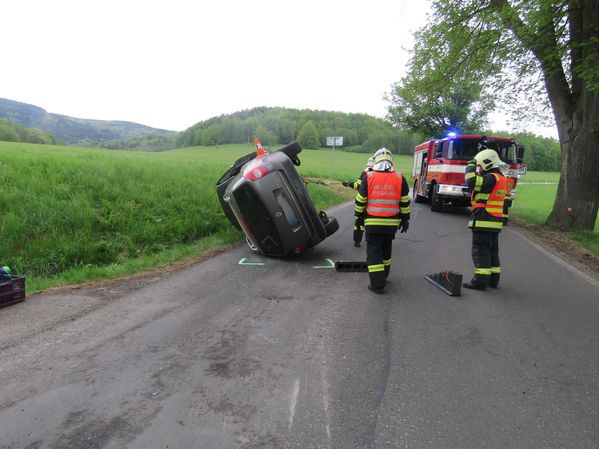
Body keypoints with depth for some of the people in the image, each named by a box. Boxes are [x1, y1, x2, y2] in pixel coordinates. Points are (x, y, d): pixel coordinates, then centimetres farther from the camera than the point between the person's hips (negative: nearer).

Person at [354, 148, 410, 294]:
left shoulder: (368, 177, -6)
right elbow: (405, 203, 4)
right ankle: (383, 276, 36)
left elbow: (360, 201, -2)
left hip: (373, 223, -3)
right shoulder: (399, 179, -1)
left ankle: (377, 284, -1)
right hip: (392, 223, 3)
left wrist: (359, 216, 10)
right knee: (386, 250, 21)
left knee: (374, 252, 2)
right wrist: (405, 220, 14)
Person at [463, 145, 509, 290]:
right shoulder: (501, 178, 14)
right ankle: (493, 279, 23)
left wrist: (470, 166, -16)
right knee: (492, 251, 15)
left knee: (480, 251, -5)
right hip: (496, 221, 10)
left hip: (483, 221, -10)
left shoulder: (491, 178, -17)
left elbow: (472, 181, -30)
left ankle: (481, 281, -3)